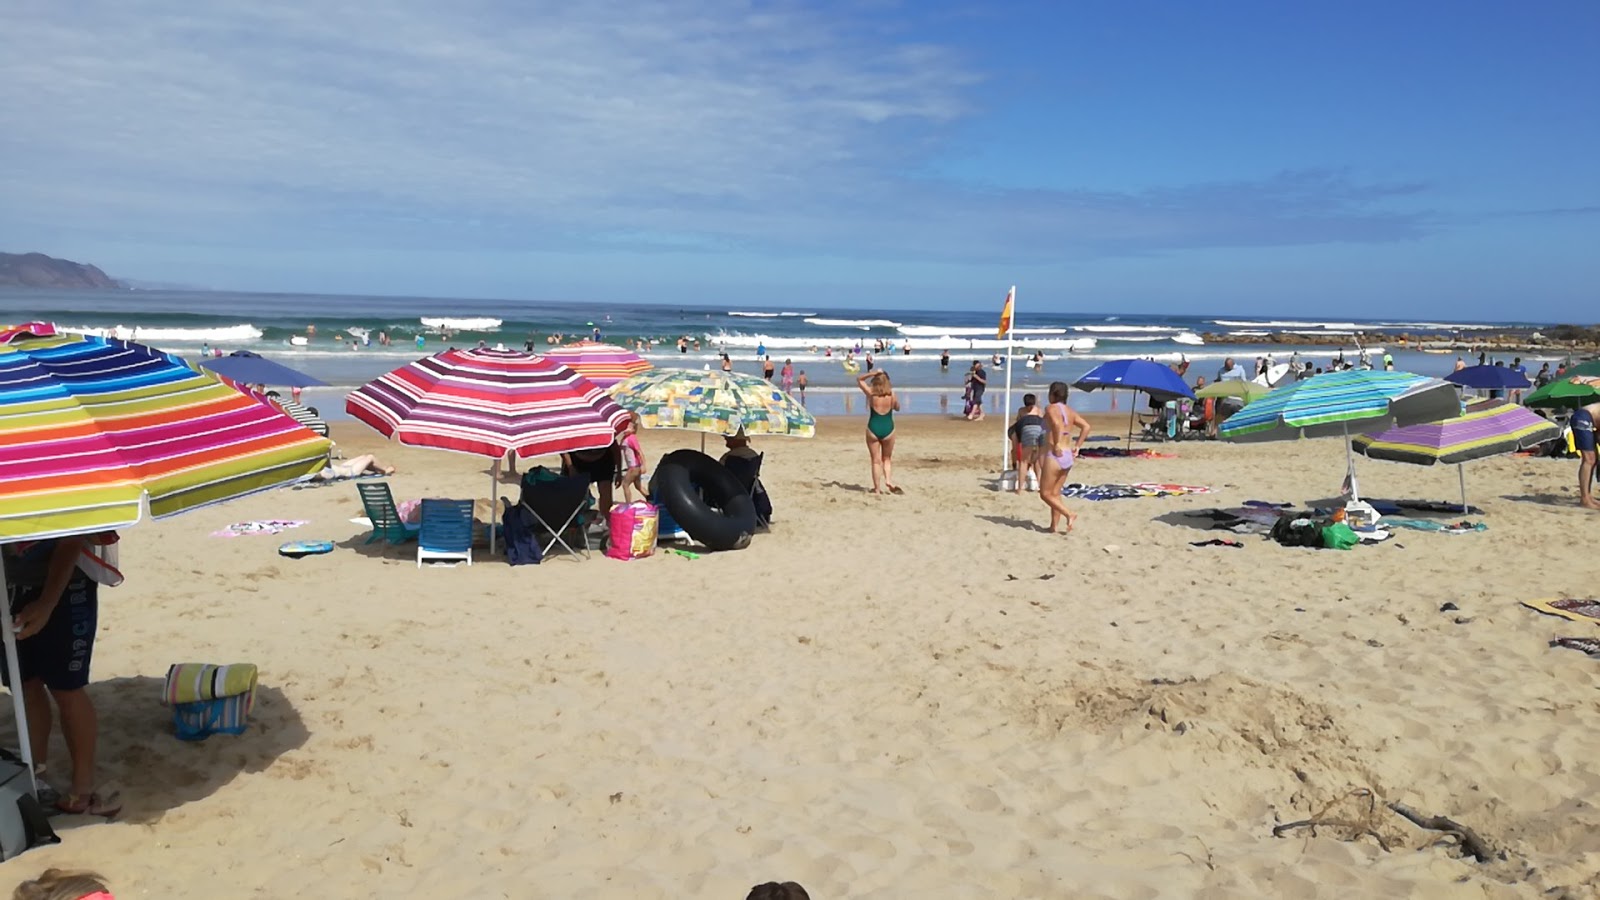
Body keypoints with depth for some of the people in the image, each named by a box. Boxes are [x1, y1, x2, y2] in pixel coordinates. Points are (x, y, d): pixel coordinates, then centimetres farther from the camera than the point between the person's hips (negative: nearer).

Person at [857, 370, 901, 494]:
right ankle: (888, 480, -3)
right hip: (888, 428, 1)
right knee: (887, 458, 19)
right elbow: (897, 407, 15)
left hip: (873, 429, -1)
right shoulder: (892, 394, -4)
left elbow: (859, 379, 7)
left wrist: (873, 373, 2)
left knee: (876, 460, 7)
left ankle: (877, 488, 8)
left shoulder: (871, 393, -6)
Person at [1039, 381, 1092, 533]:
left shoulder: (1051, 408, -9)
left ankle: (1069, 514, -13)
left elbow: (1057, 424, -28)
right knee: (1055, 493, 13)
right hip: (1068, 456, 8)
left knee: (1045, 493, 0)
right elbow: (1086, 426, 9)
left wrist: (1056, 445, -22)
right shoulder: (1071, 411, 13)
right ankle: (1055, 526, 11)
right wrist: (1077, 446, 9)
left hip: (1055, 456, -8)